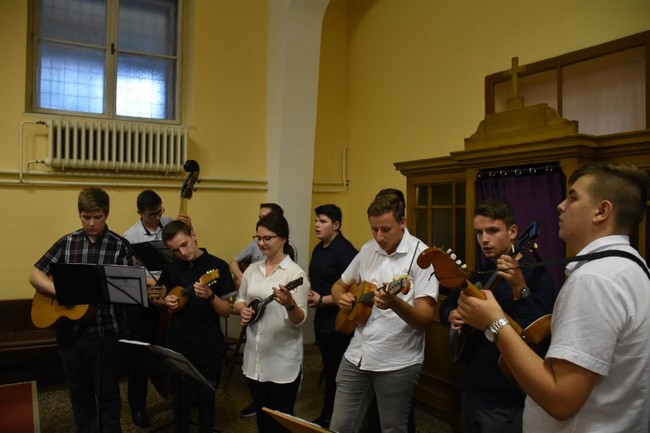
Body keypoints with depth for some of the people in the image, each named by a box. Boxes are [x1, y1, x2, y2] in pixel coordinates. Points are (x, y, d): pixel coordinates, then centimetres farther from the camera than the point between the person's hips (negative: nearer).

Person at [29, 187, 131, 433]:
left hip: (105, 332, -3)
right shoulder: (66, 243, 3)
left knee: (107, 393, 9)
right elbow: (35, 275, 4)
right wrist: (59, 290, -13)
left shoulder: (120, 245, -5)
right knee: (79, 392, 18)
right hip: (70, 331, 3)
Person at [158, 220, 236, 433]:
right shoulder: (171, 268, 1)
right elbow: (164, 298, 16)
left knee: (206, 399, 10)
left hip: (209, 347, -3)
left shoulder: (218, 266, -11)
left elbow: (226, 311, -10)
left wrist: (210, 296, -28)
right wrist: (166, 302, -6)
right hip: (178, 345, 3)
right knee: (180, 400, 13)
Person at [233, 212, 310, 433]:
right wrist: (242, 309, -6)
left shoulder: (295, 273, -13)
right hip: (254, 356, 6)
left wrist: (289, 305, -37)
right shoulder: (252, 269, 5)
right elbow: (239, 300, 16)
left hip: (283, 360, -5)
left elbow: (300, 320, -16)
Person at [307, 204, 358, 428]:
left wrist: (322, 300, -20)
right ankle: (328, 415, 33)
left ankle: (330, 417, 18)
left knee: (335, 372, 3)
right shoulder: (319, 248, 10)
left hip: (338, 322, -9)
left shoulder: (344, 250, -19)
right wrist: (310, 293, 3)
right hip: (322, 318, 9)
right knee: (328, 368, 19)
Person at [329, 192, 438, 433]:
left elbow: (426, 319, -19)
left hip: (398, 363, -5)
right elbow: (339, 285, 18)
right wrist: (342, 298, -5)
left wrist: (395, 303, -37)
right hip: (356, 355, 5)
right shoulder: (367, 250, 5)